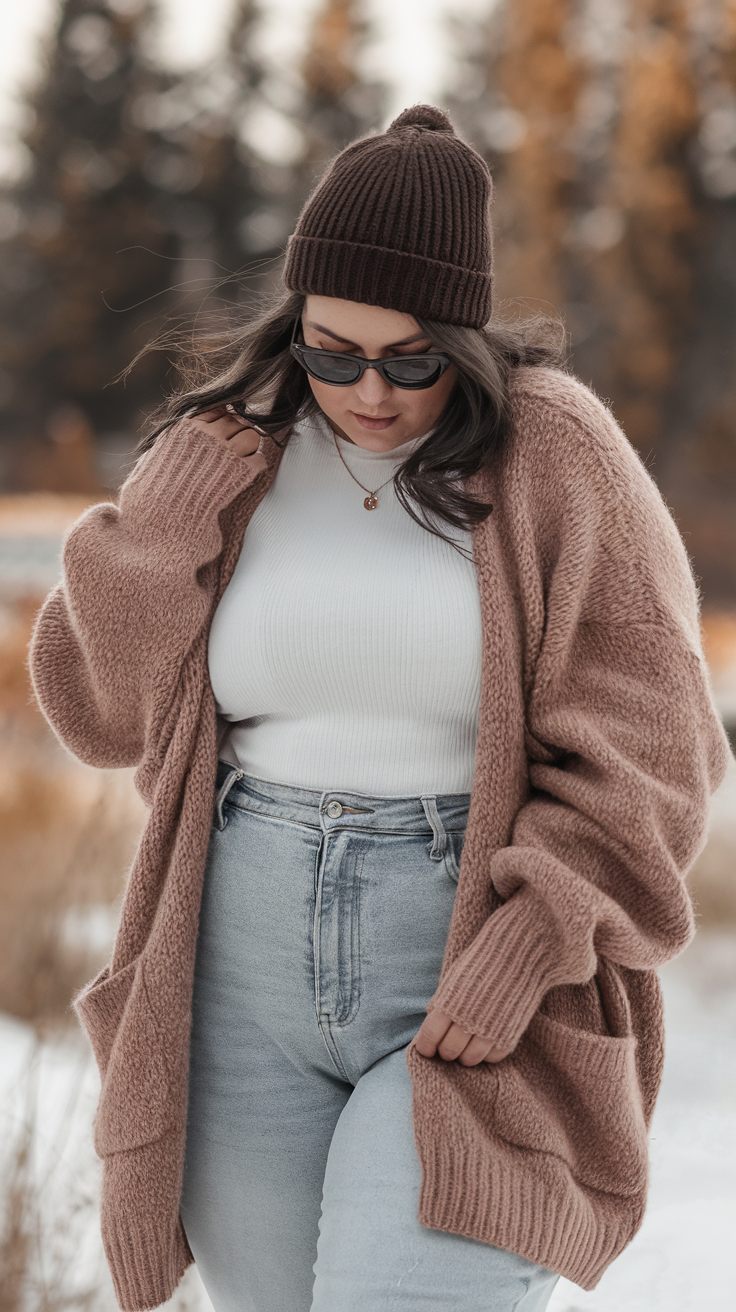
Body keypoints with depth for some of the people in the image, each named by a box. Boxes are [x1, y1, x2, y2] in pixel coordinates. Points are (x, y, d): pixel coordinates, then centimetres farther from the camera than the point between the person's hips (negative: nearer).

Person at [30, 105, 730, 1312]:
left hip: (483, 974, -4)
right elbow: (103, 708, 7)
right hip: (251, 974, 4)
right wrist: (165, 523, -7)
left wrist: (534, 941, -18)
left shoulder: (556, 456, -4)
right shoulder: (229, 454, 6)